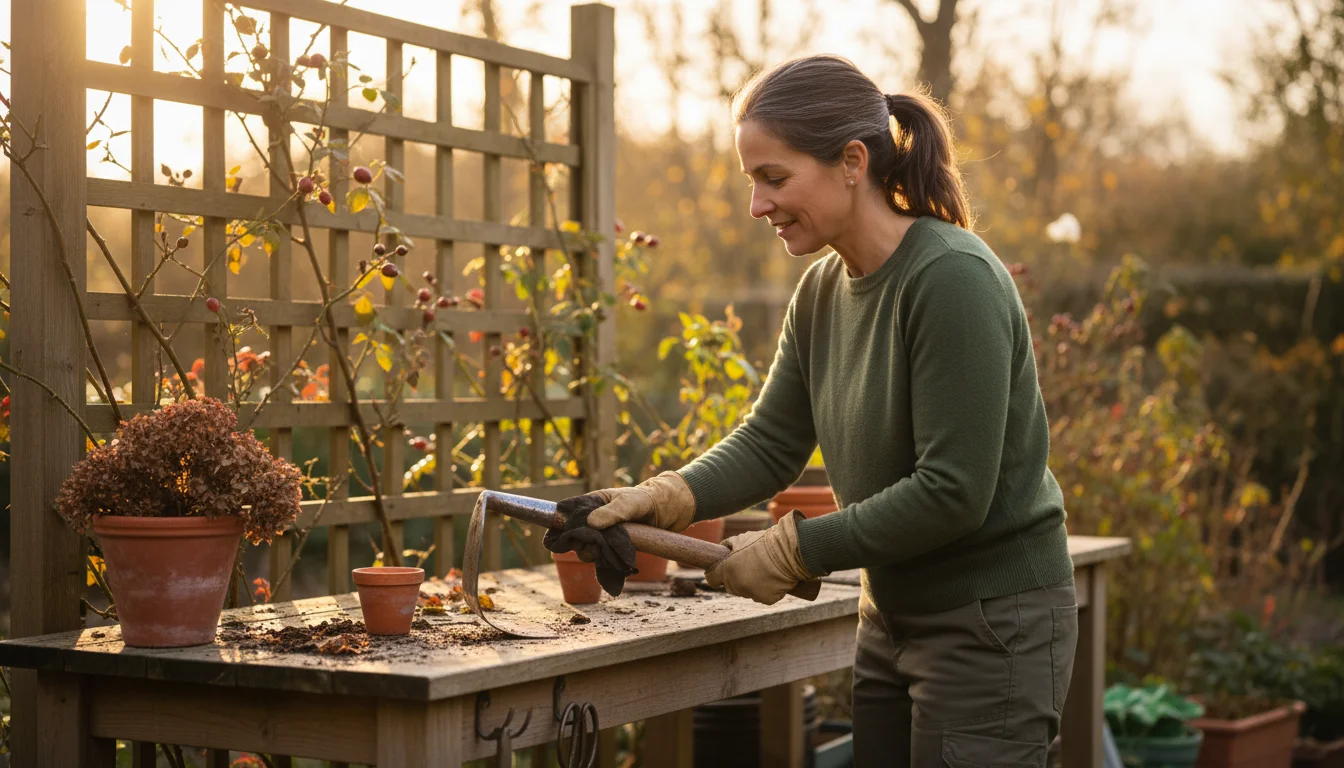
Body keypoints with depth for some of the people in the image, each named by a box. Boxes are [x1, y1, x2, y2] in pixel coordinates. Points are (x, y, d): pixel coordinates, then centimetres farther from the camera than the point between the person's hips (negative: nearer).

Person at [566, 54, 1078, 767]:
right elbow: (768, 442, 4)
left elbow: (953, 492, -24)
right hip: (892, 620, 8)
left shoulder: (953, 279, -22)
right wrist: (663, 499, -14)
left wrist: (793, 549, -19)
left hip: (992, 622, -8)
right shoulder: (821, 291, 4)